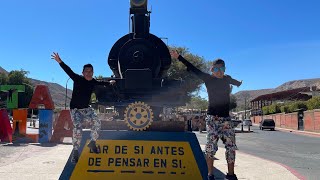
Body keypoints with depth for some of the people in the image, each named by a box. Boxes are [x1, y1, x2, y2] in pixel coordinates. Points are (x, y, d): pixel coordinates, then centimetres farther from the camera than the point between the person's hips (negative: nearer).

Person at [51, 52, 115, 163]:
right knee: (77, 129, -17)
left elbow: (101, 83, 22)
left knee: (97, 123, -8)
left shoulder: (93, 82, 0)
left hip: (87, 108, 5)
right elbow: (68, 71, -26)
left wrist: (109, 83, 38)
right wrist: (60, 62, -40)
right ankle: (75, 151, -4)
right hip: (75, 109, -5)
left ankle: (92, 143, 14)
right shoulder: (78, 79, -13)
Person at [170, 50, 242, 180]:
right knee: (211, 146, -3)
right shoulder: (208, 79, -1)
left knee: (231, 146, 3)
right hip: (212, 117, -4)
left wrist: (239, 83, 57)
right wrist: (179, 57, -12)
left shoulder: (227, 79, 11)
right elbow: (193, 69, -6)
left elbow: (235, 82, 35)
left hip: (226, 118, 4)